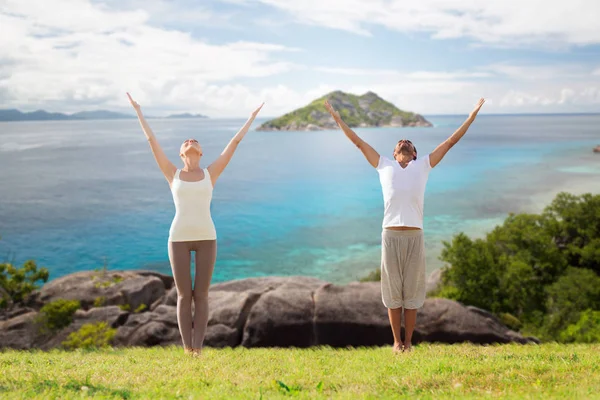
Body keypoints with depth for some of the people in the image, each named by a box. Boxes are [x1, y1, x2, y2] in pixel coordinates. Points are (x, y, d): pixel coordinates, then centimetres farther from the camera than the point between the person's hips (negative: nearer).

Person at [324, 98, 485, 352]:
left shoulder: (423, 165, 16)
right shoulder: (384, 166, 16)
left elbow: (450, 142, 19)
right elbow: (359, 142, 20)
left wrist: (473, 115, 21)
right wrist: (337, 118, 23)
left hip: (415, 236, 0)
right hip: (390, 236, 0)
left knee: (412, 292, 7)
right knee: (392, 291, 6)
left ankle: (408, 342, 17)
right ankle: (397, 341, 18)